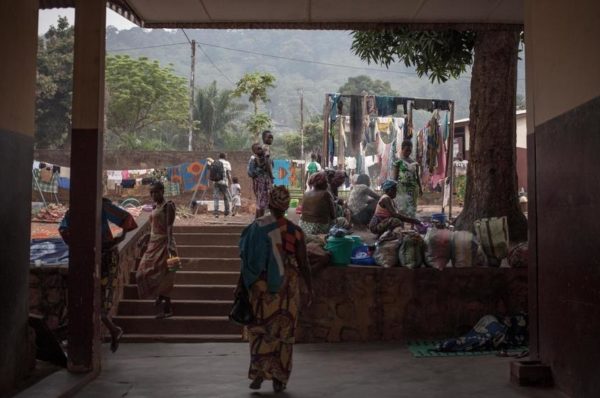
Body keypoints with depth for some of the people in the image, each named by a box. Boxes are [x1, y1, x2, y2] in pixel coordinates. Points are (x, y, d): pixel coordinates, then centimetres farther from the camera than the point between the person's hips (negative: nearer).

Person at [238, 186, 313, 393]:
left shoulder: (256, 227, -3)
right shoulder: (295, 231, -6)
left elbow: (247, 259, -1)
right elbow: (303, 264, -5)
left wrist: (241, 285, 7)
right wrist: (309, 289, 5)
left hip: (260, 286, 1)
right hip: (287, 288, 0)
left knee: (259, 329, 13)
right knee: (283, 332, 9)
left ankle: (259, 372, 6)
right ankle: (279, 378, 14)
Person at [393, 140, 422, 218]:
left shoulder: (414, 162, 10)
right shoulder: (399, 162, -2)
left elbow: (417, 176, 14)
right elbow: (395, 177, -2)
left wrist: (420, 188, 13)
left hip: (413, 188, 4)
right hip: (402, 188, -4)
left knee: (412, 206, 4)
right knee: (402, 207, -8)